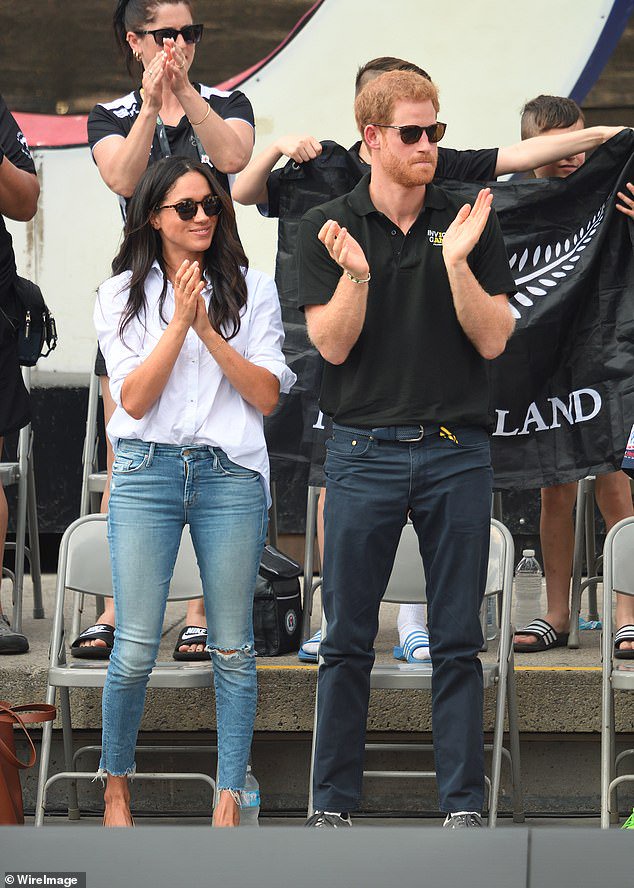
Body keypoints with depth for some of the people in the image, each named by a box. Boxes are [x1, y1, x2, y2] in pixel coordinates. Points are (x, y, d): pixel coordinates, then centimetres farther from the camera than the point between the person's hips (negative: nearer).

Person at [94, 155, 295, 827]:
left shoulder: (251, 290, 8)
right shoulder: (122, 295, 9)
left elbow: (267, 395, 0)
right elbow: (134, 399, -2)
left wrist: (209, 330, -9)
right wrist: (179, 321, -10)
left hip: (230, 474, 0)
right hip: (147, 473, 0)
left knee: (232, 648, 1)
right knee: (135, 649, -5)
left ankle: (230, 797, 8)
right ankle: (115, 783, 14)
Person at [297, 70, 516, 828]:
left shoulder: (470, 223, 4)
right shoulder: (327, 227, 2)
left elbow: (492, 339, -3)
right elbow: (332, 344, -5)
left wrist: (456, 260, -17)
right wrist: (356, 276, -22)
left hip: (457, 452, 1)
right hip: (364, 450, -1)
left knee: (457, 642, 4)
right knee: (347, 640, 3)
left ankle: (463, 801, 10)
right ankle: (333, 801, 12)